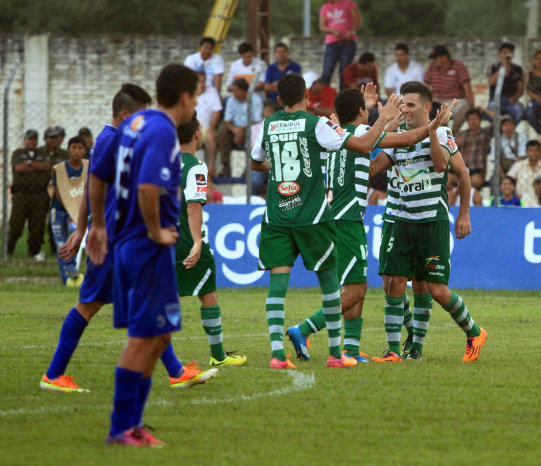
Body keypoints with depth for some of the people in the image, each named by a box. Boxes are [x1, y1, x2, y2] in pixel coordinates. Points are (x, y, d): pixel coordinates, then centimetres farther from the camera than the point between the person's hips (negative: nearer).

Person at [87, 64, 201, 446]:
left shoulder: (134, 124, 12)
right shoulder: (162, 132, -16)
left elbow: (98, 176, 18)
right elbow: (148, 187, -30)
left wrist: (98, 226, 25)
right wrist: (155, 231, -17)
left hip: (128, 243, 9)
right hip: (149, 249, -9)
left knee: (159, 335, 15)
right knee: (144, 338, -3)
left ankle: (131, 422, 17)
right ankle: (122, 429, 1)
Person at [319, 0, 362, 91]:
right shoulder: (324, 8, 14)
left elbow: (359, 19, 1)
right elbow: (322, 27, 6)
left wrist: (351, 31, -15)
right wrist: (333, 31, -14)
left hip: (348, 41, -2)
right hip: (332, 43, 2)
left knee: (344, 72, -5)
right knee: (327, 72, -11)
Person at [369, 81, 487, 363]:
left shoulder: (442, 134, -4)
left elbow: (462, 173, -8)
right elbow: (370, 169, 4)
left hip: (434, 221, -5)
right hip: (404, 221, 5)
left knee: (437, 289, -5)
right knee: (395, 283, -5)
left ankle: (473, 333, 18)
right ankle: (393, 351, -2)